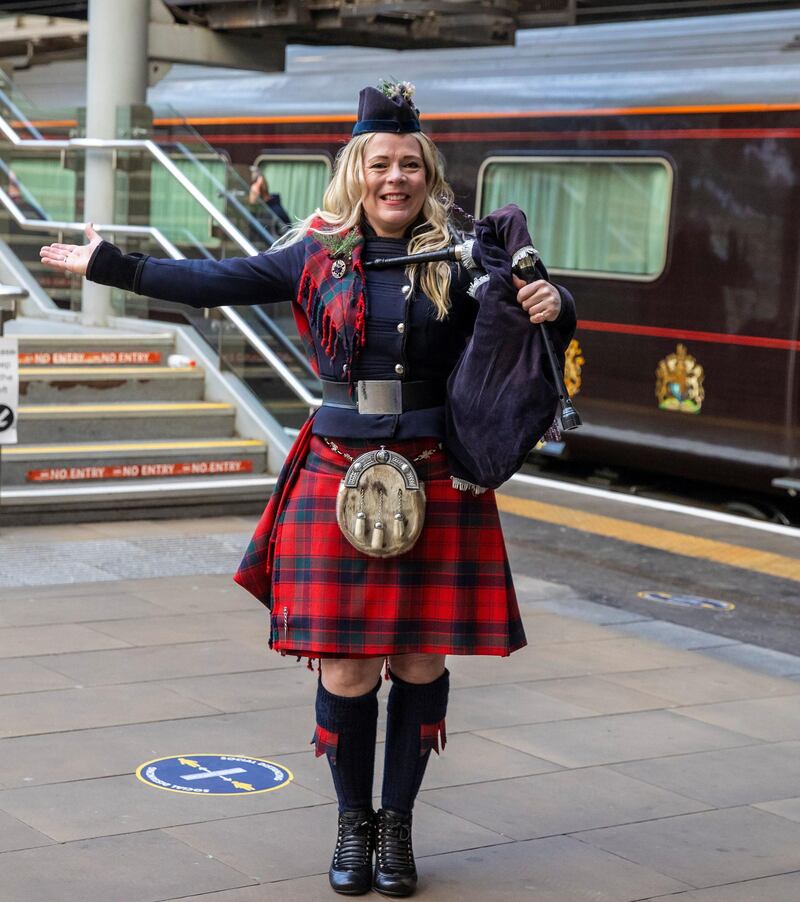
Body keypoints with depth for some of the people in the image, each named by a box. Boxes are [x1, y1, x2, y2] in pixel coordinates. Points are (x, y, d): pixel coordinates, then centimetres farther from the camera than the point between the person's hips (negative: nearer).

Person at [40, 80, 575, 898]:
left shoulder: (461, 261, 1)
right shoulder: (319, 256, 5)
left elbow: (539, 335, 4)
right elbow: (215, 282, 12)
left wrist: (550, 305, -19)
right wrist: (108, 265, 15)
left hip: (435, 482, 0)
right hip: (336, 475, 0)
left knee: (419, 659, 5)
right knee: (344, 665, 2)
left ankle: (397, 823, 23)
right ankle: (353, 822, 22)